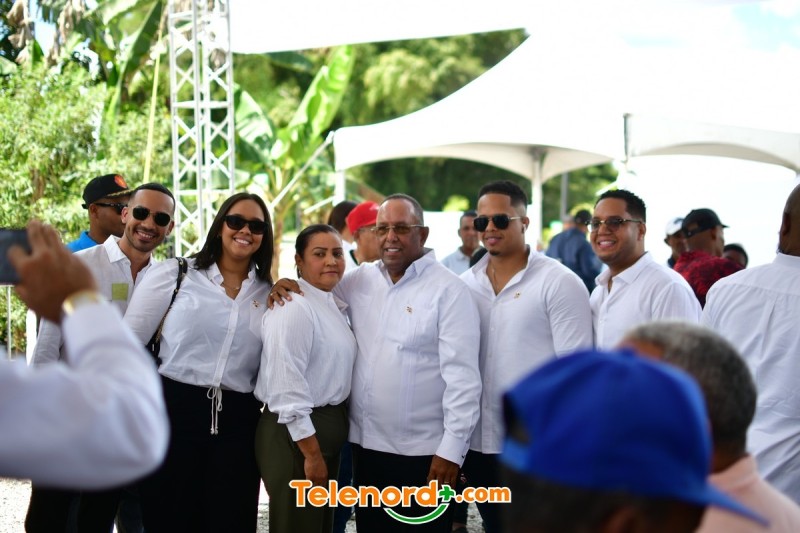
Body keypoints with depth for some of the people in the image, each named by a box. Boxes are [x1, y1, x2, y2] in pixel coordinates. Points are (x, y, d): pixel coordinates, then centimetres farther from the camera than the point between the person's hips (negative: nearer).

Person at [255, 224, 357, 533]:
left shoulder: (335, 306, 10)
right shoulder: (293, 308, -18)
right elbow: (286, 387, -24)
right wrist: (311, 453, -22)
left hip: (328, 428, 9)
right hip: (295, 433, -9)